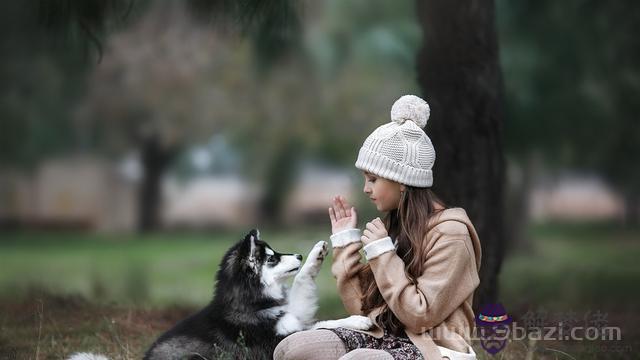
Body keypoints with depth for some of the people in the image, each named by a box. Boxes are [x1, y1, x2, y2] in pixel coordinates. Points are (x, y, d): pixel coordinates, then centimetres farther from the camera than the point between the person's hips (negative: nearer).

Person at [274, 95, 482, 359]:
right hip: (382, 338, 7)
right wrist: (346, 243, 8)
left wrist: (383, 253, -14)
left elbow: (419, 316, -15)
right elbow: (363, 309, 13)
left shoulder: (450, 233, -10)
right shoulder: (394, 224, 12)